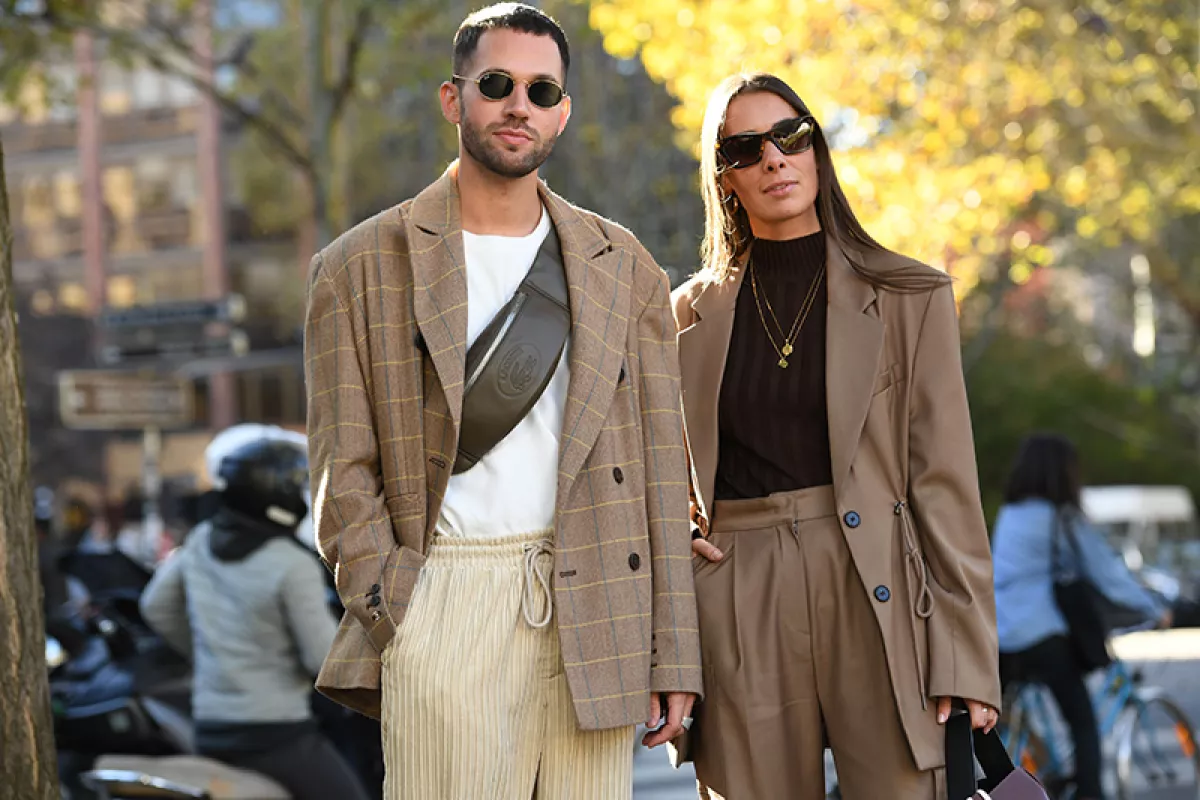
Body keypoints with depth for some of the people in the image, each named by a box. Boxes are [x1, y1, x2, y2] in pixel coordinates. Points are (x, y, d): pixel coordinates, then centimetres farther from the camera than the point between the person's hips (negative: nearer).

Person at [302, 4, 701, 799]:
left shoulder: (625, 268, 12)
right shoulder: (362, 266, 6)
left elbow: (661, 470, 10)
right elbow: (342, 472, 4)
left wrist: (674, 656, 5)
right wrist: (395, 616, -8)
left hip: (594, 613, 2)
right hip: (443, 617, -2)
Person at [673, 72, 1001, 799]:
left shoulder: (910, 298, 6)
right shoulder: (693, 314, 12)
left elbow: (945, 484, 1)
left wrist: (966, 657, -5)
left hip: (878, 598, -2)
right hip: (739, 604, 2)